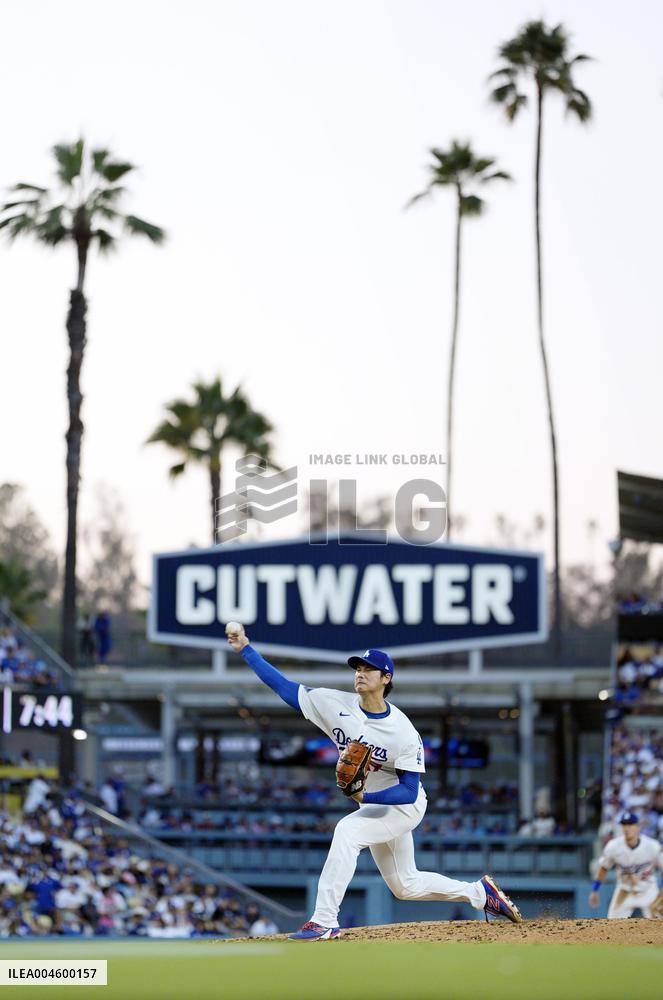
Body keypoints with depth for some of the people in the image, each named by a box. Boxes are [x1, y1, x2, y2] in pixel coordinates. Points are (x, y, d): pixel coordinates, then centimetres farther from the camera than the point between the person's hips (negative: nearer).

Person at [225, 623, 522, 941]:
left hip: (404, 806, -7)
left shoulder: (404, 733, -24)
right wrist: (246, 649, -19)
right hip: (373, 806, 7)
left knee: (348, 830, -32)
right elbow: (283, 686, -11)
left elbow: (409, 791, -24)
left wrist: (366, 796, -39)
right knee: (405, 885, 16)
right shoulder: (336, 705, -11)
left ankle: (325, 921, -33)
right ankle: (480, 893, 35)